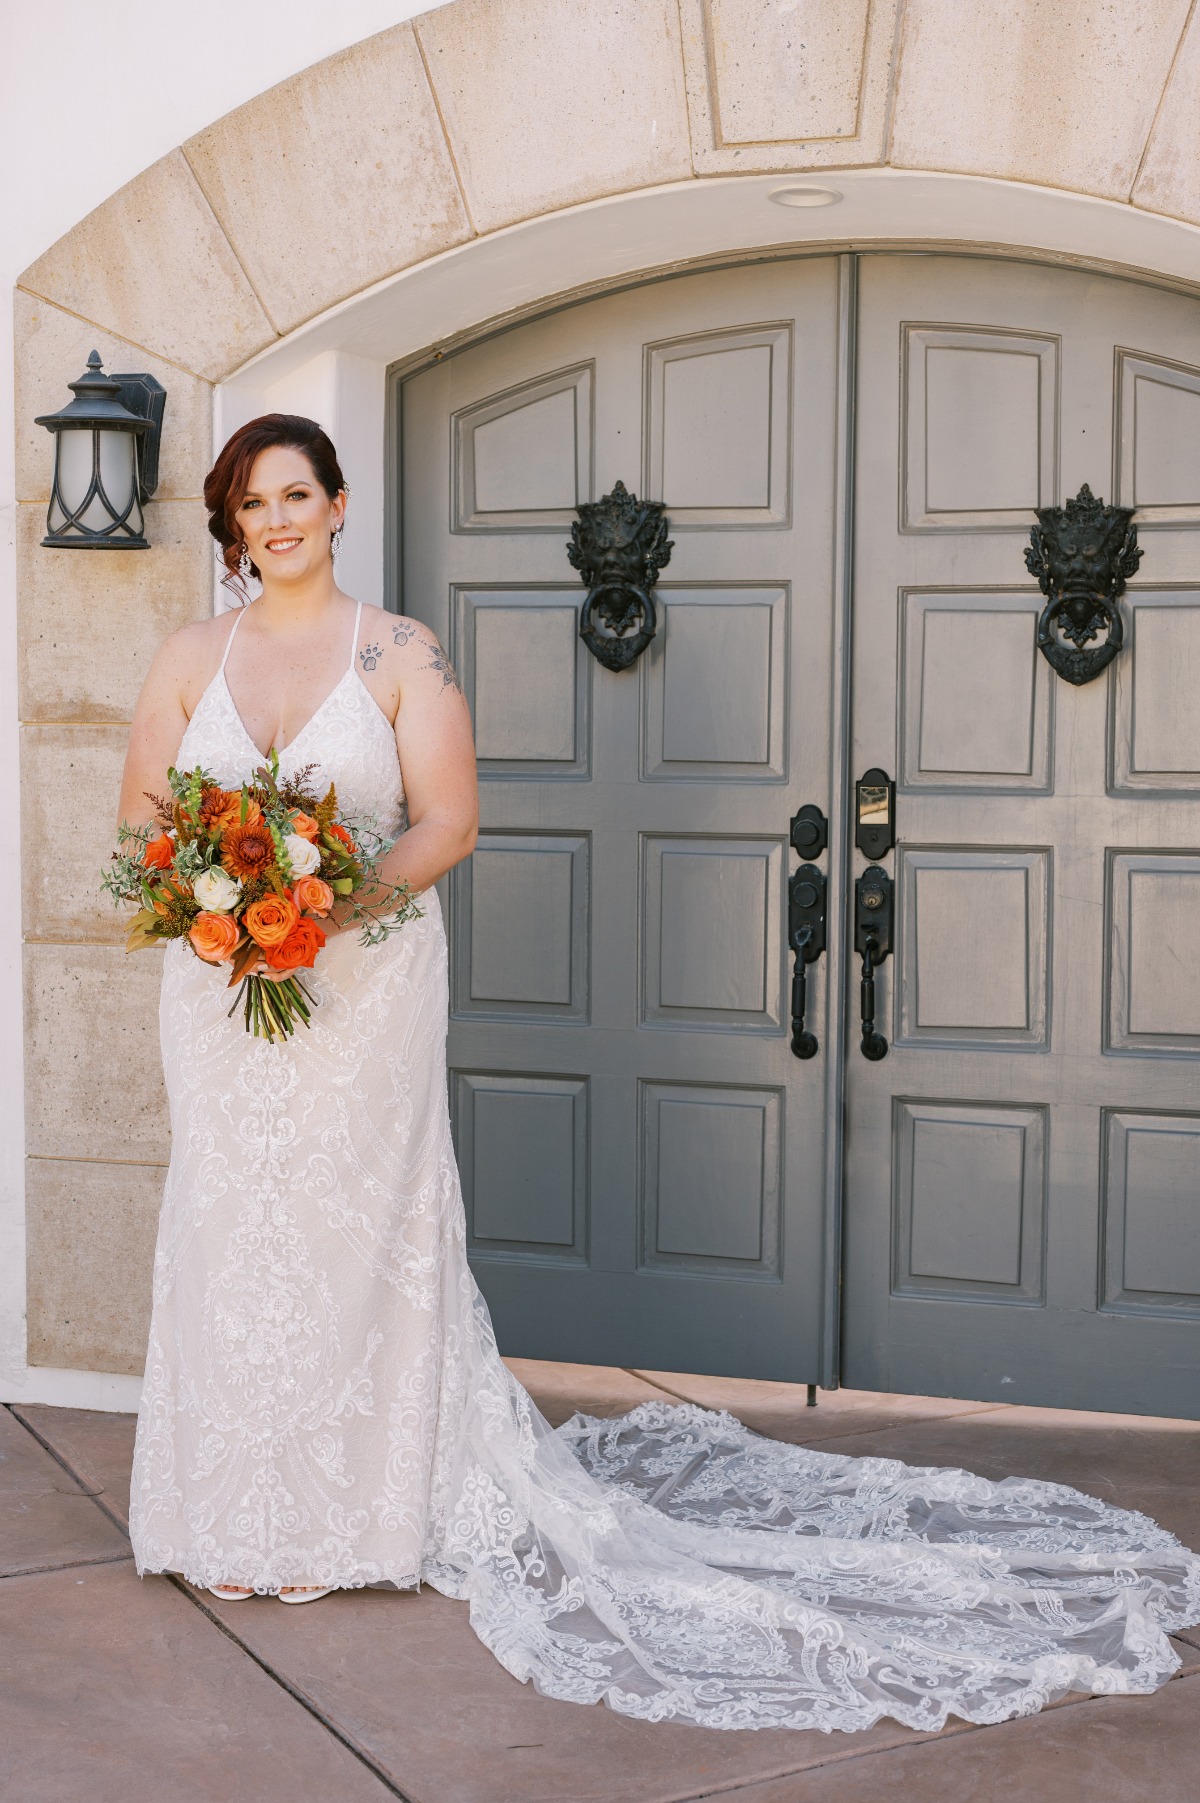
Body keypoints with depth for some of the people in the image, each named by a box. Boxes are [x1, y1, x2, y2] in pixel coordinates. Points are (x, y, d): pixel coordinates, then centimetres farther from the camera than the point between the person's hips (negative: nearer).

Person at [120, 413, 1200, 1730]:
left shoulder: (401, 654, -1)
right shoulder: (190, 659, 8)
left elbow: (446, 821, -5)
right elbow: (140, 816, 8)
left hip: (364, 981, -3)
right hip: (221, 986, 3)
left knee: (355, 1224, 1)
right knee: (228, 1230, 6)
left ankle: (350, 1511, 17)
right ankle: (243, 1517, 22)